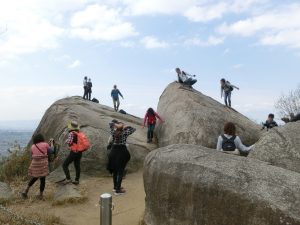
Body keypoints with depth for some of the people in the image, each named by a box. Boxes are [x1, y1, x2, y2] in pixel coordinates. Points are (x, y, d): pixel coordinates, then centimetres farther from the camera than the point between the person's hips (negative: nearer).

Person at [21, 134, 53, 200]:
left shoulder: (33, 147, 9)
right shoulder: (45, 144, 0)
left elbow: (32, 156, 14)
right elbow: (50, 151, 11)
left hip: (35, 164, 4)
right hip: (43, 164, -3)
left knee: (35, 178, 23)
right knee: (42, 179, 5)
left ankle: (26, 191, 19)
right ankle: (41, 195, 8)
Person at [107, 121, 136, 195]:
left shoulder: (113, 132, -2)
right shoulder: (124, 133, -12)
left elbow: (110, 124, 14)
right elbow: (133, 129, 0)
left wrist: (116, 125, -2)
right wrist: (125, 127, -6)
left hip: (114, 152, 5)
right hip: (122, 152, -5)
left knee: (115, 170, 17)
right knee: (120, 171, 1)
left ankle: (115, 187, 32)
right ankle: (117, 190, 3)